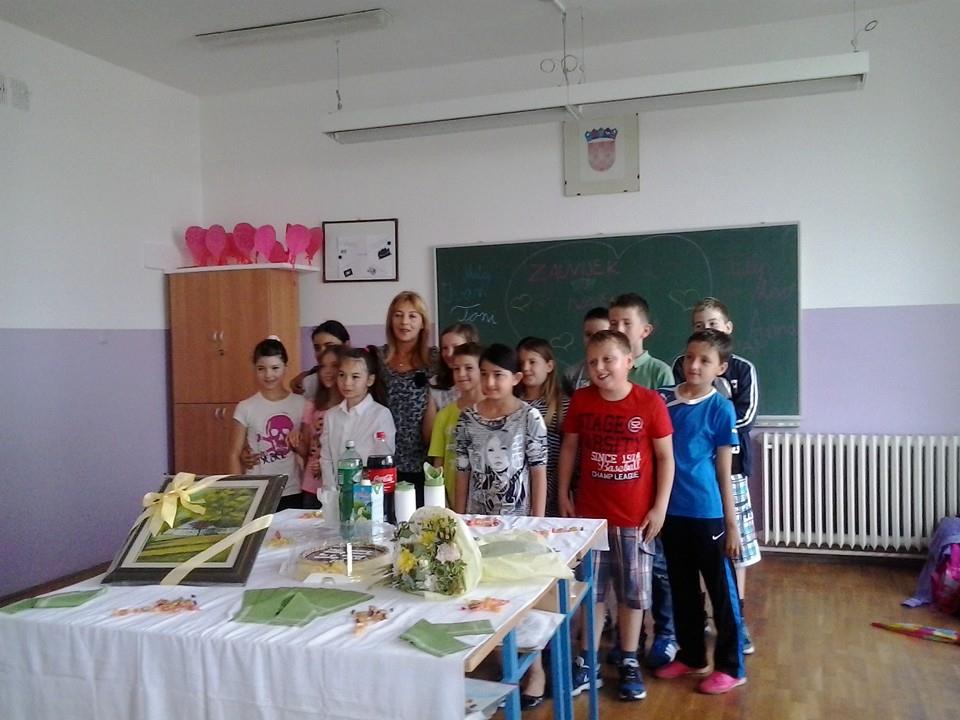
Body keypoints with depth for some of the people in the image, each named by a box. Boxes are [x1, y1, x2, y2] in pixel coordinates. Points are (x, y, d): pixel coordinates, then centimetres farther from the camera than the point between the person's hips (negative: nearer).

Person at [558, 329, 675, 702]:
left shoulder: (650, 402, -11)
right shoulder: (580, 400, -4)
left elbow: (666, 457, -6)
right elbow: (569, 448, 6)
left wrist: (660, 507, -8)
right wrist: (563, 496, 4)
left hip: (636, 516, -2)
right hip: (590, 514, 2)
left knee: (633, 592, 12)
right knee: (590, 590, 12)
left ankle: (629, 664, 28)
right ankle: (587, 663, 25)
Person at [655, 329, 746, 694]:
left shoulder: (721, 409, -8)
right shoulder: (662, 399, 1)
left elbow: (723, 472, -5)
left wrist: (732, 523, -4)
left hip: (707, 514, -4)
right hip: (671, 510, 4)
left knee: (722, 591, 8)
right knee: (682, 589, 17)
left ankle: (730, 667, 22)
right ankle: (691, 656, 34)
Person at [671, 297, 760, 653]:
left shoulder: (742, 368, 2)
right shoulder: (680, 366, 4)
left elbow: (745, 416, -7)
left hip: (730, 466, 0)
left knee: (735, 543, 4)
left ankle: (737, 619, 18)